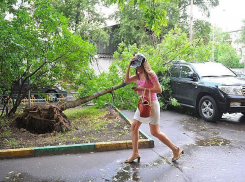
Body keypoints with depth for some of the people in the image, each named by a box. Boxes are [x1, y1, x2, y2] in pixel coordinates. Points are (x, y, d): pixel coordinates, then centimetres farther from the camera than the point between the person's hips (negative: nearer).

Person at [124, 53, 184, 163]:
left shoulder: (150, 74, -16)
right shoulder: (139, 75, 8)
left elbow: (159, 89, -21)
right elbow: (127, 80, 6)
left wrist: (143, 89, -24)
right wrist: (129, 66, -1)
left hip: (151, 104, -9)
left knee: (155, 132, -3)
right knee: (134, 127, 8)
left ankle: (176, 150, 12)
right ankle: (135, 153, 19)